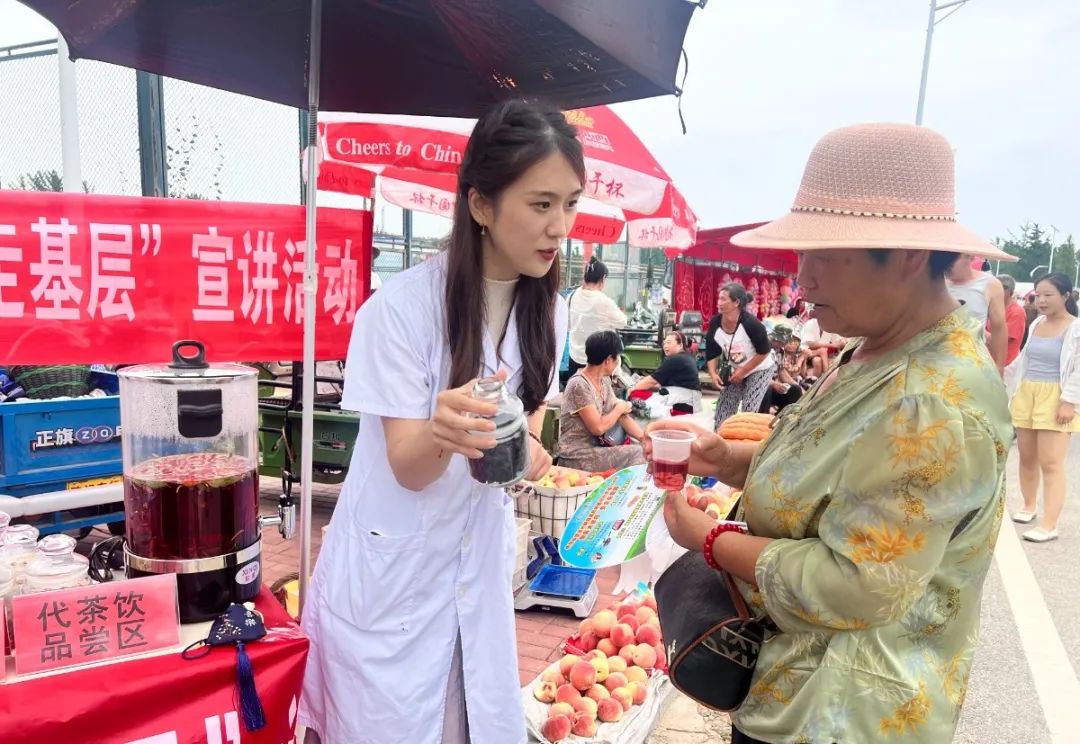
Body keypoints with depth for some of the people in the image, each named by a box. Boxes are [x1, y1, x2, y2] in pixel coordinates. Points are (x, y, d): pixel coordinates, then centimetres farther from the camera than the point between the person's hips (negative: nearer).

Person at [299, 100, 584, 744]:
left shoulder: (548, 309, -4)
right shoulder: (403, 307, -21)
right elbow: (407, 468, -20)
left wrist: (527, 442, -13)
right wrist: (441, 431, -42)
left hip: (480, 566, 5)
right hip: (391, 575, -4)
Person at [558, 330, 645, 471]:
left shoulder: (605, 381, 6)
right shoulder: (579, 385, -21)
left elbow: (621, 416, 8)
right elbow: (598, 427, -22)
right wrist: (619, 408, -6)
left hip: (597, 448, 8)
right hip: (577, 457, -8)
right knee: (639, 454, -13)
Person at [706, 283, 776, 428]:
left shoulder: (751, 324, -30)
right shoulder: (715, 323, -15)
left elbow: (764, 351, -21)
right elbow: (712, 352, -5)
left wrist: (743, 371, -20)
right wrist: (713, 373, -20)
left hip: (759, 369, -5)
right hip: (734, 370, 5)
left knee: (749, 409, -12)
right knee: (724, 408, 3)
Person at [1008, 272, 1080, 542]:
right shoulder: (1036, 324, 10)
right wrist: (1017, 391, 16)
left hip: (1055, 398, -6)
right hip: (1027, 394, 6)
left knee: (1051, 463, -7)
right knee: (1026, 456, 14)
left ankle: (1049, 526, -4)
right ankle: (1029, 506, 33)